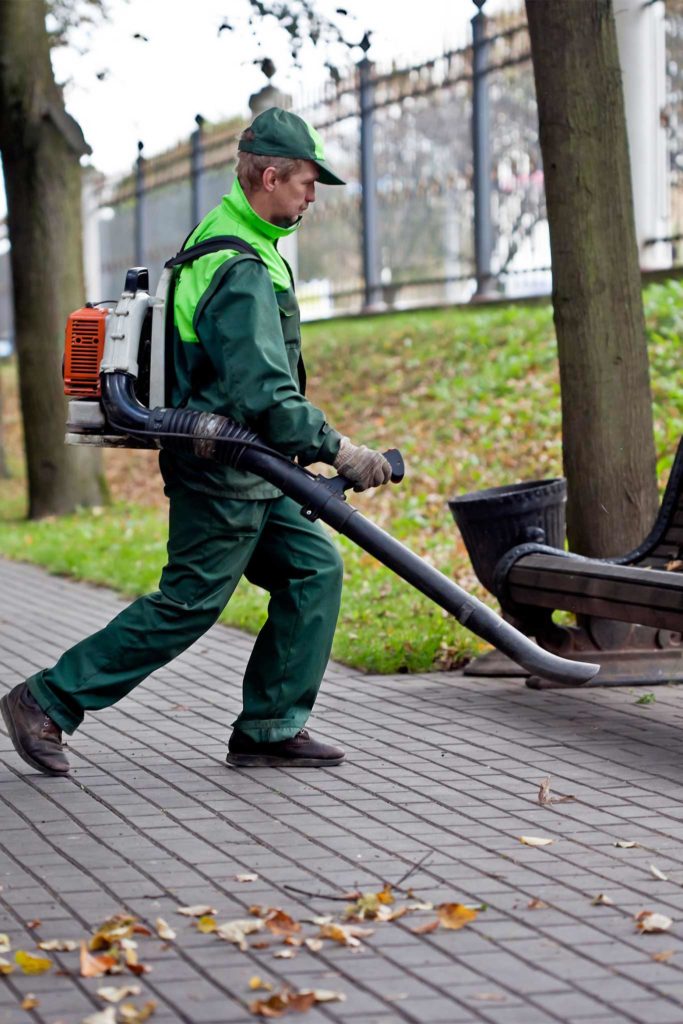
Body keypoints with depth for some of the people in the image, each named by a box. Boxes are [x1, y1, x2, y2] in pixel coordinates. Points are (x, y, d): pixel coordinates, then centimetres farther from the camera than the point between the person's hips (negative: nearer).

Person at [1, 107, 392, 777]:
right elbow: (263, 390, -28)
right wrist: (336, 450, -27)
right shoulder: (239, 269, -21)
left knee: (315, 569, 6)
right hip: (222, 476, -10)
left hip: (247, 477, 10)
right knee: (188, 605, -3)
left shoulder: (226, 240, 14)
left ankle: (269, 729, 9)